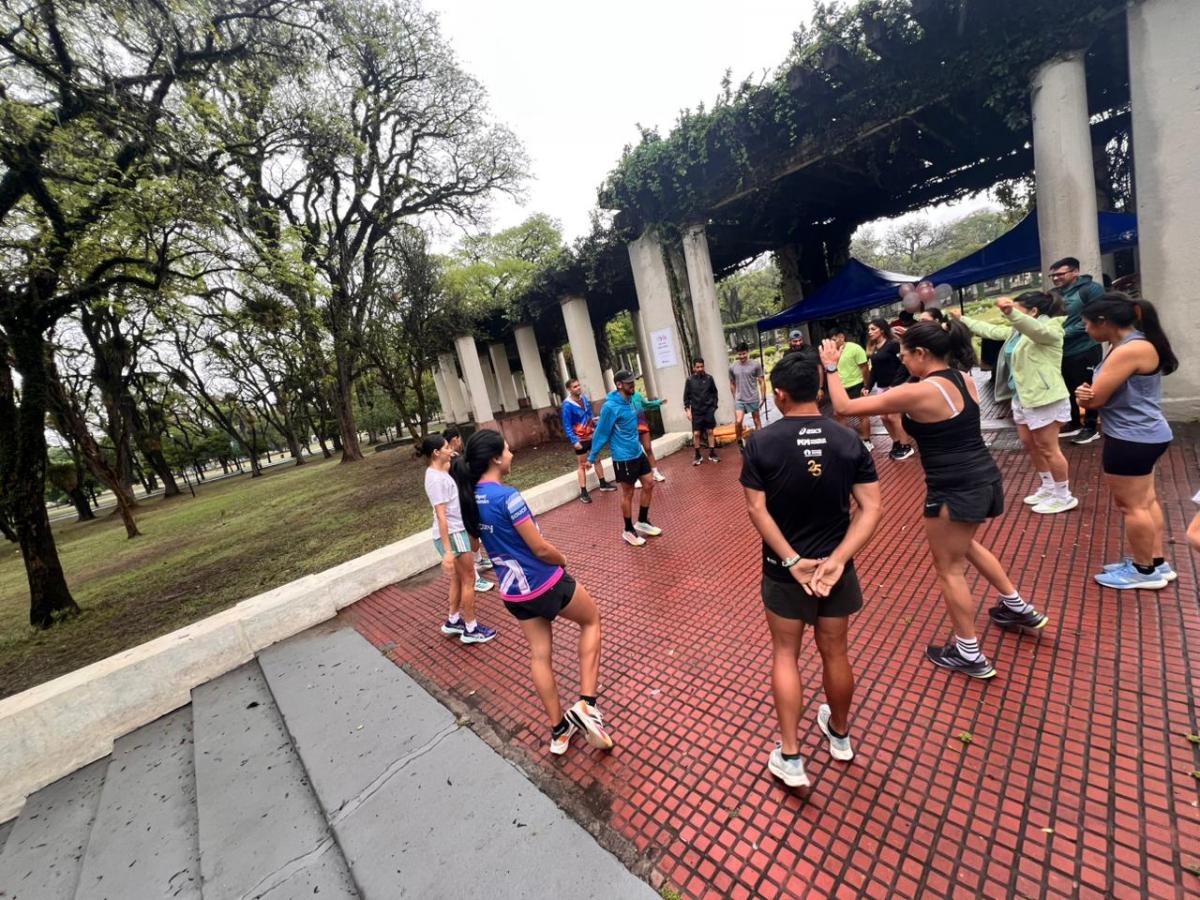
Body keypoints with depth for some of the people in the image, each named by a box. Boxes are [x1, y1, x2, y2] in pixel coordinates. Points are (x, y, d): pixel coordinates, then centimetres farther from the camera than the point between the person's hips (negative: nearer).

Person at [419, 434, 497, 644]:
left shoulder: (438, 472, 6)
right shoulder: (436, 479, -22)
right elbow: (441, 516, -27)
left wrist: (451, 459, 16)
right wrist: (447, 551, -28)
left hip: (456, 530, 10)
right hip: (452, 534, -10)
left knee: (458, 578, 21)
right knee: (469, 579, 3)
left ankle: (452, 621, 35)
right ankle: (471, 629, 16)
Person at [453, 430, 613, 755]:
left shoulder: (471, 498, -1)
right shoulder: (507, 496, -27)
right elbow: (541, 549, -23)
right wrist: (563, 560, -4)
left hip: (513, 592, 7)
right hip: (545, 583, -7)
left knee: (539, 655, 19)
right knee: (592, 620, 18)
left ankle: (558, 729, 34)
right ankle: (586, 704, 13)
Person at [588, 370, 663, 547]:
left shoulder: (630, 400, 4)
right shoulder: (611, 407, -21)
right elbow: (602, 433, -16)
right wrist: (592, 457, -10)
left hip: (638, 452, 8)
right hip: (624, 457, -8)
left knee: (649, 484, 13)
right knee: (627, 493, 4)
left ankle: (642, 522, 30)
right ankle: (628, 531, 21)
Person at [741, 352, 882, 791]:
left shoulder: (762, 442, -13)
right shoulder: (848, 440, -6)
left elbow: (756, 510, -17)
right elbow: (870, 509, -10)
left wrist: (792, 561, -14)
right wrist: (837, 559, -15)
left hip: (783, 570, -2)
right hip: (835, 566, 3)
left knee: (785, 654, 16)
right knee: (834, 653, 21)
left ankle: (789, 758, 23)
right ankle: (839, 734, 46)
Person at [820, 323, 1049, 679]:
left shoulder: (917, 392, -21)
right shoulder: (963, 379, 4)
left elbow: (845, 407, -19)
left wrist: (831, 368, -6)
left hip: (956, 490, -9)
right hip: (983, 479, 9)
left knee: (948, 569, 9)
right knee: (963, 545, 34)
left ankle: (970, 655, 24)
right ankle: (1020, 609, 48)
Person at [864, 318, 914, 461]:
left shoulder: (893, 344, -11)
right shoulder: (873, 348, 11)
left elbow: (904, 365, -17)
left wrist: (894, 384, -21)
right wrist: (868, 387, 8)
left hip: (895, 386, -7)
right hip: (881, 387, 7)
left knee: (893, 416, -7)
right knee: (884, 417, 7)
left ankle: (906, 446, 7)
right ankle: (896, 443, 21)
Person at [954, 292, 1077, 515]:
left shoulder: (1050, 328, -13)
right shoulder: (1017, 331, 13)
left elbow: (1034, 328, -36)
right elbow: (990, 330, 24)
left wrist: (1011, 312, -54)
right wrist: (962, 319, 27)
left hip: (1044, 399, -9)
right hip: (1022, 398, 9)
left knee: (1048, 449, -1)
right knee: (1030, 446, 17)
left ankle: (1064, 496, 13)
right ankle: (1048, 487, 33)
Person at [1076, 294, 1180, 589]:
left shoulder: (1131, 350, -23)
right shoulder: (1129, 345, 11)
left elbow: (1095, 398, -23)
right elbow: (1095, 394, 9)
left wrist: (1086, 395, -1)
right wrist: (1085, 392, -14)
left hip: (1132, 439, -11)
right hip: (1143, 436, 11)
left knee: (1131, 506, 3)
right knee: (1145, 501, 19)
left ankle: (1145, 571, 17)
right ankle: (1157, 562, 32)